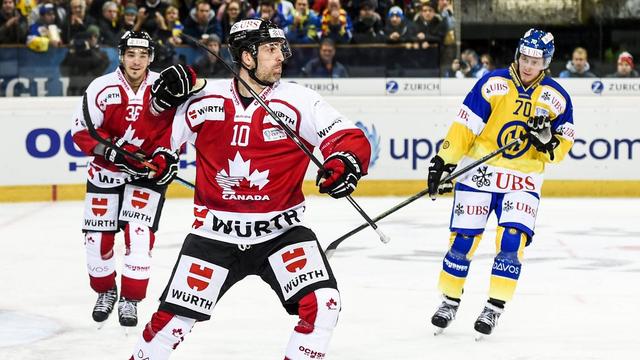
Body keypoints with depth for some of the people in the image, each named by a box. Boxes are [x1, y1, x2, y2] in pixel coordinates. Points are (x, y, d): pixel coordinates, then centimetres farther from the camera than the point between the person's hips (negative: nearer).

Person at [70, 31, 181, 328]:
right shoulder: (102, 88, -13)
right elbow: (81, 131, -10)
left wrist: (168, 155, -13)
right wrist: (111, 151, -23)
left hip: (148, 171, -1)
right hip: (106, 170, 1)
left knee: (139, 235, -14)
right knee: (97, 236, 3)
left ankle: (130, 299, 1)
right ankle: (105, 291, 29)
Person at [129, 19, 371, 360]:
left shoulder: (299, 100, -6)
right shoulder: (205, 98, -2)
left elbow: (351, 139, -10)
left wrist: (347, 160, -33)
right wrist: (162, 104, -15)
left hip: (280, 231, 0)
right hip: (215, 234, 0)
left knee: (321, 303, -20)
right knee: (172, 318, 0)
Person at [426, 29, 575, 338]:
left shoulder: (557, 98, 0)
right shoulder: (493, 83, -7)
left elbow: (561, 148, 3)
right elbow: (464, 126, -8)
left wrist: (548, 141, -19)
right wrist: (444, 161, -13)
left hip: (522, 181, 1)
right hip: (479, 172, -1)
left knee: (512, 241, -13)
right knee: (464, 239, 0)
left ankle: (494, 308, -1)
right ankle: (450, 301, 19)